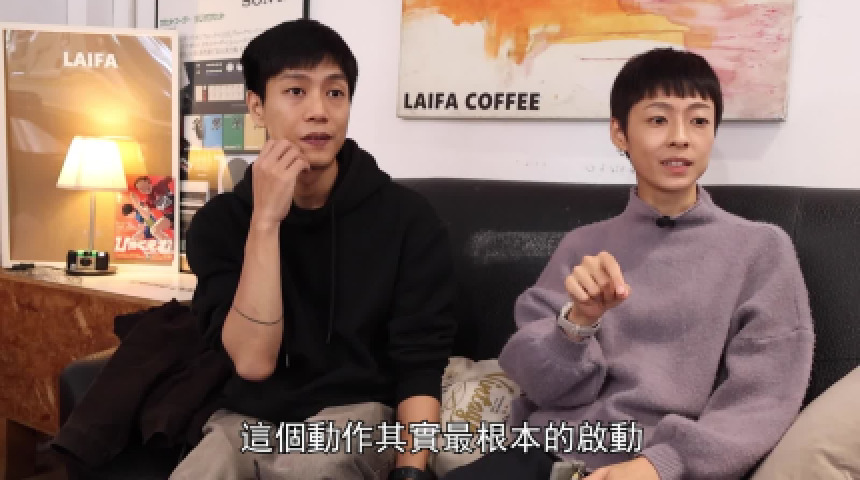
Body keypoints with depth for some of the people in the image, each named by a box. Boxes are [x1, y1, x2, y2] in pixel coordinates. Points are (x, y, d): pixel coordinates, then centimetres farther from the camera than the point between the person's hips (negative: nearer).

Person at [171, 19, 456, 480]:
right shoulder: (220, 219, -4)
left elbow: (419, 364, -7)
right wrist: (265, 220, -24)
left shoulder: (407, 217, -8)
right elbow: (253, 361, -16)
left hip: (358, 412, -1)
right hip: (250, 417, 2)